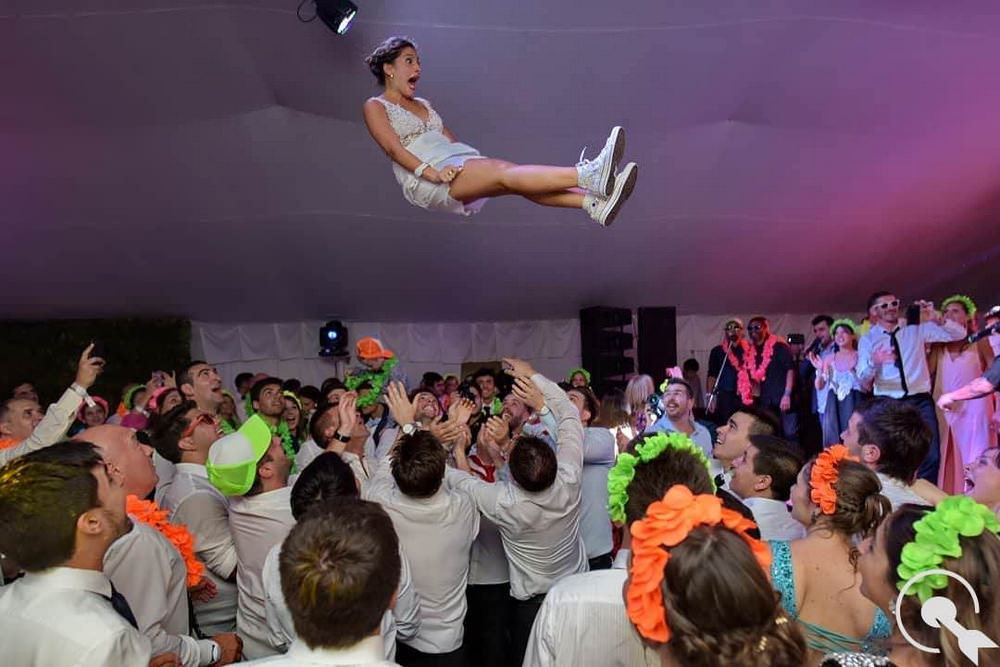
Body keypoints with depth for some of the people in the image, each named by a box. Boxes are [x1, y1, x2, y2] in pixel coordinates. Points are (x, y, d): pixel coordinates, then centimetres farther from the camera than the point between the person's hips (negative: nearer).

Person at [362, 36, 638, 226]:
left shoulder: (423, 104, 29)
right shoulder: (375, 107, 8)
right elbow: (394, 148, -8)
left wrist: (473, 159, 5)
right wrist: (430, 172, -23)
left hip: (458, 162, 6)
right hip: (423, 180, -6)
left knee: (510, 174, -22)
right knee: (504, 172, -29)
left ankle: (596, 204, -41)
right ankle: (589, 175, -48)